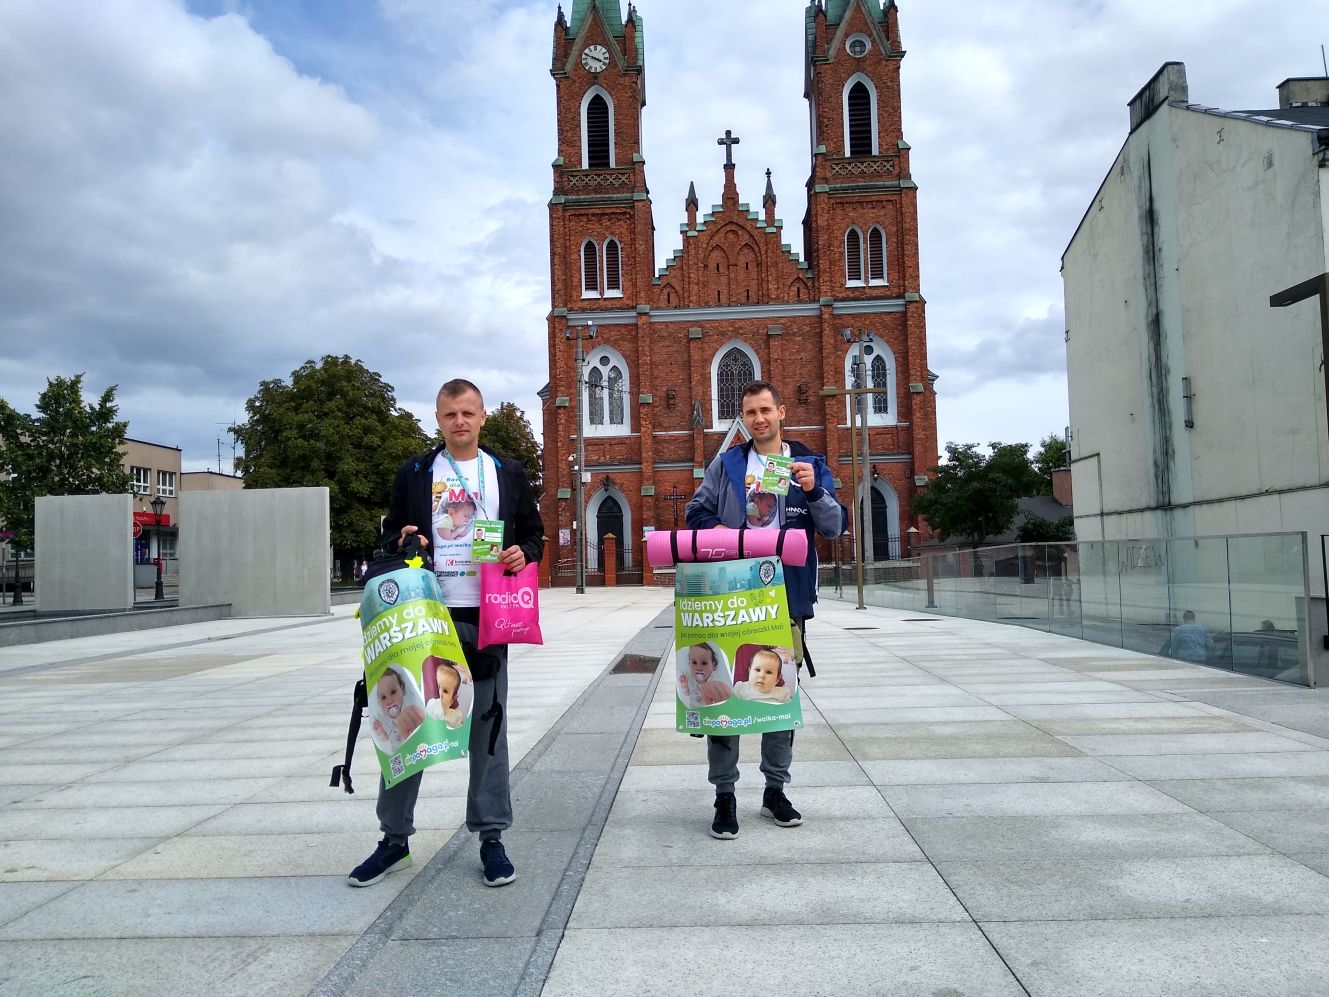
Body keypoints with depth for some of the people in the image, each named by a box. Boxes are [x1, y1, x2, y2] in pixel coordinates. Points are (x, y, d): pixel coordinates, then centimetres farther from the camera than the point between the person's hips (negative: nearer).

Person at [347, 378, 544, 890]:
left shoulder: (509, 473, 9)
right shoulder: (412, 473, 8)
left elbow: (534, 532, 13)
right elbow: (391, 534, 13)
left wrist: (523, 552, -9)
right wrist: (401, 540, -9)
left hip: (487, 616, 0)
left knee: (488, 723, 6)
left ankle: (491, 837, 17)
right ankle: (395, 837, 18)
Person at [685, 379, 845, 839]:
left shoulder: (809, 463, 5)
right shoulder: (725, 464, 7)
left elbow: (835, 528, 0)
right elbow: (696, 511, 10)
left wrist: (814, 490, -18)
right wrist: (716, 529, -11)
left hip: (787, 596, 0)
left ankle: (775, 789, 26)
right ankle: (724, 795, 12)